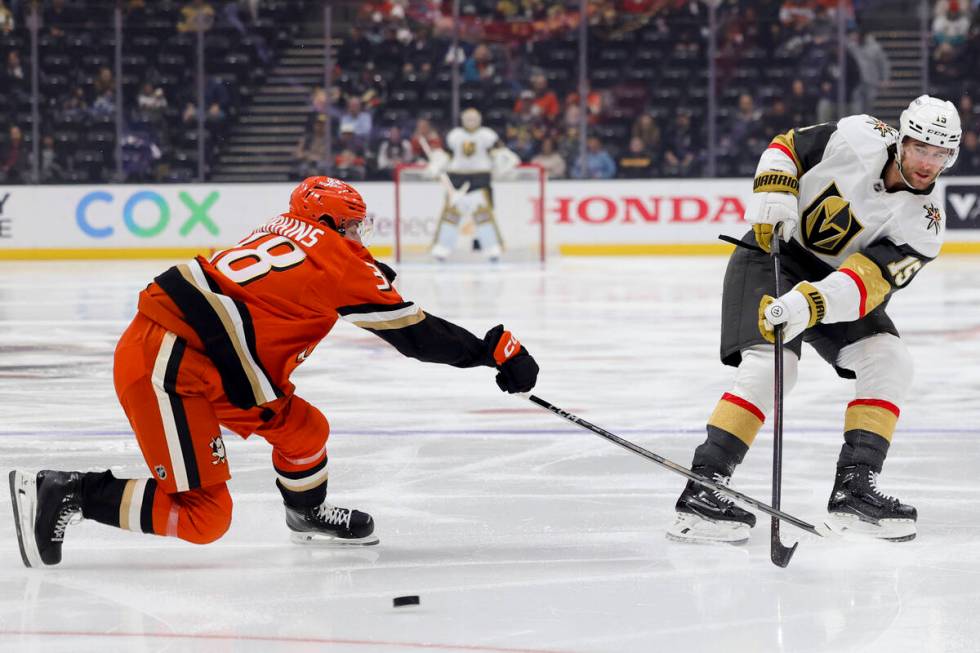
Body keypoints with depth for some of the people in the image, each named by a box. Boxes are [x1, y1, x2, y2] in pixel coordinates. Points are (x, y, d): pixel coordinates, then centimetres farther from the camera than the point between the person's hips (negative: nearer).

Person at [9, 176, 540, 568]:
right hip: (167, 370, -10)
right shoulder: (336, 255, -5)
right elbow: (413, 334, -2)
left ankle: (309, 514, 41)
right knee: (202, 516, -7)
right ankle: (68, 494, -6)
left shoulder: (284, 233, 17)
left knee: (303, 429, 17)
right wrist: (495, 351, 4)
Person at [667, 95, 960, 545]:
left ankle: (854, 488, -8)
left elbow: (871, 279, -30)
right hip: (773, 253, -4)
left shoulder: (924, 221, -16)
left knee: (888, 360, -13)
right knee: (773, 362, -23)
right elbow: (787, 146, -2)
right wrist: (773, 193, -20)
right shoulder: (860, 138, -18)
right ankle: (701, 491, -26)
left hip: (837, 282, 4)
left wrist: (810, 304, -45)